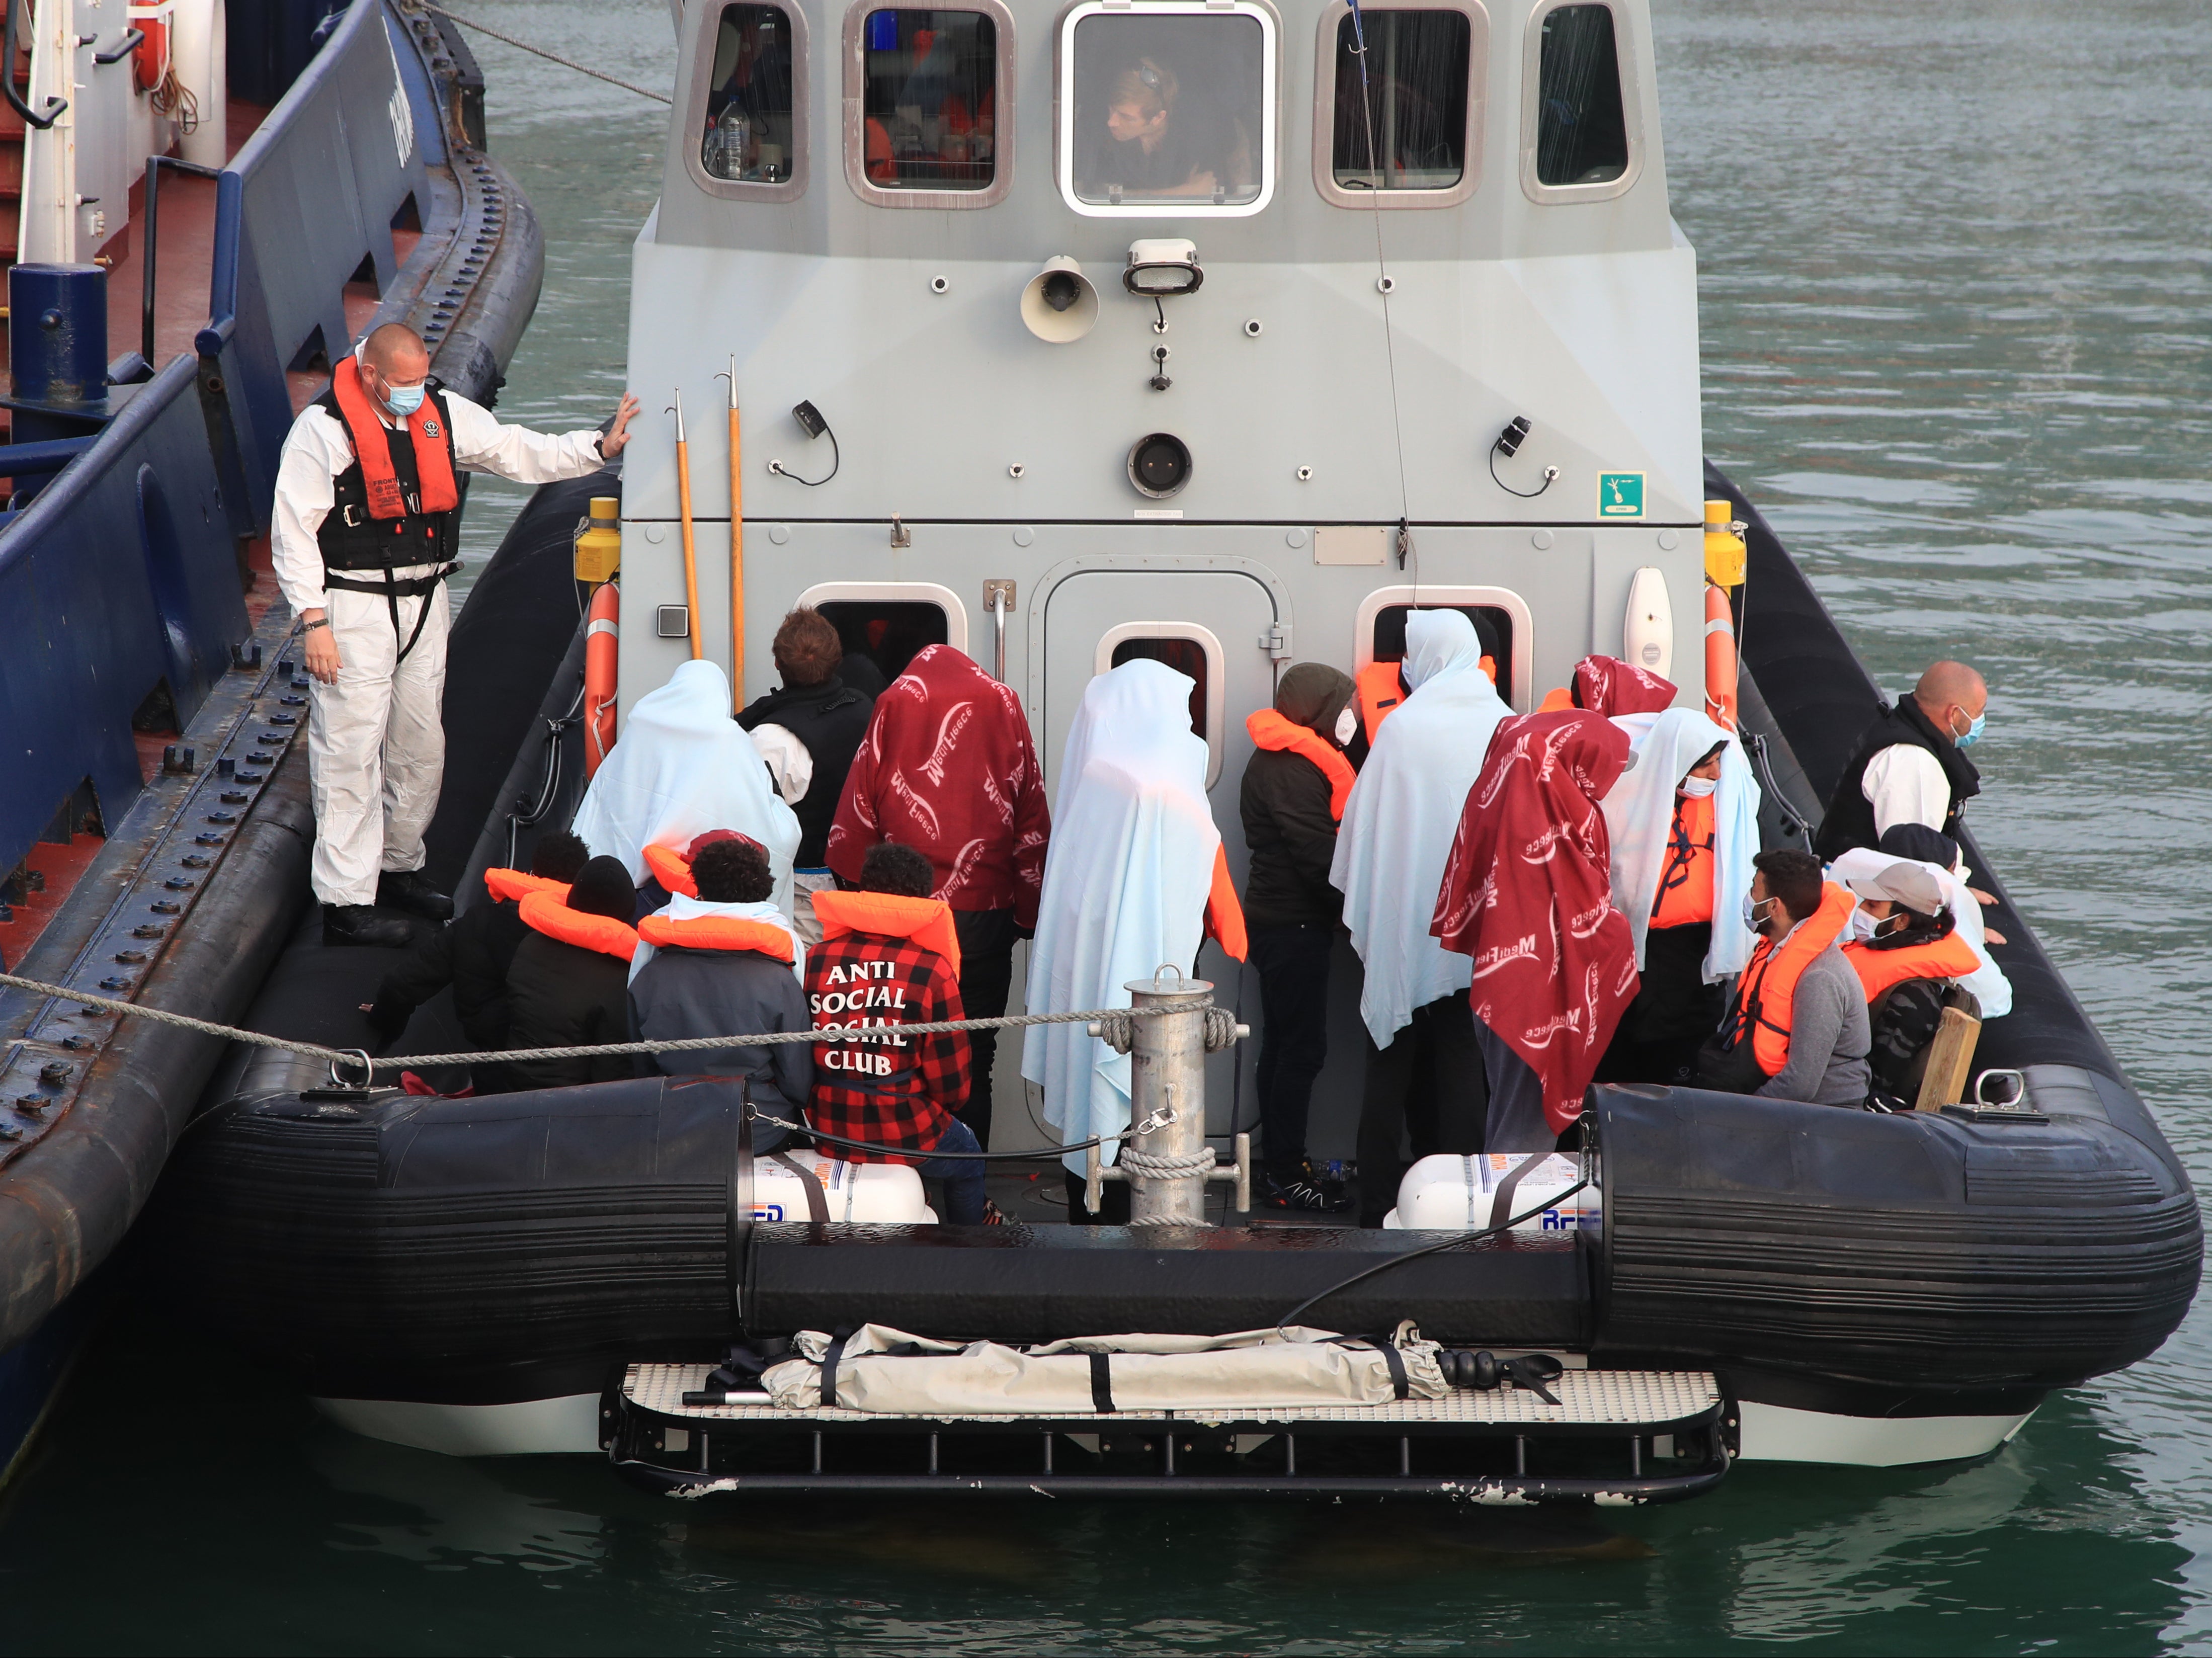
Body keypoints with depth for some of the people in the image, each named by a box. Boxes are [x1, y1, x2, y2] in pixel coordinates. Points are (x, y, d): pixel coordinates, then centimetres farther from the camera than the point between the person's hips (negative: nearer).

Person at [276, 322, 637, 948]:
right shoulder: (324, 429, -13)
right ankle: (345, 902, -5)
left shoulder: (443, 414, 5)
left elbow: (519, 454, 12)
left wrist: (599, 449, 0)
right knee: (350, 751, -7)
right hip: (355, 607, -7)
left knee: (420, 745, 15)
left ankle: (398, 869, 32)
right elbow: (293, 529, -13)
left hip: (424, 602, 7)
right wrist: (314, 623, -17)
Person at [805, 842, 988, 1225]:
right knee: (968, 1161, 31)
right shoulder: (931, 970, -13)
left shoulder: (816, 960, -4)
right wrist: (946, 1106, 15)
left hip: (828, 1132, 4)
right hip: (906, 1136, -4)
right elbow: (952, 1080, -8)